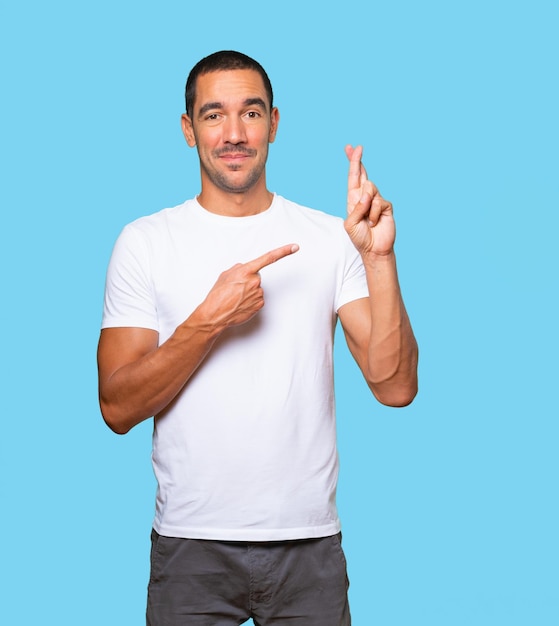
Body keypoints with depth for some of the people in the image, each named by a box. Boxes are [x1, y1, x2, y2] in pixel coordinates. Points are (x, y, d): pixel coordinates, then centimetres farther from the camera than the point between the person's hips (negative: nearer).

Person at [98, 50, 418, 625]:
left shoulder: (331, 238, 2)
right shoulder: (144, 242, 0)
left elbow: (395, 387, -7)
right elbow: (118, 408, -8)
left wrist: (379, 257, -16)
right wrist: (210, 319, -19)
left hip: (309, 542, 1)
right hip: (189, 546, -1)